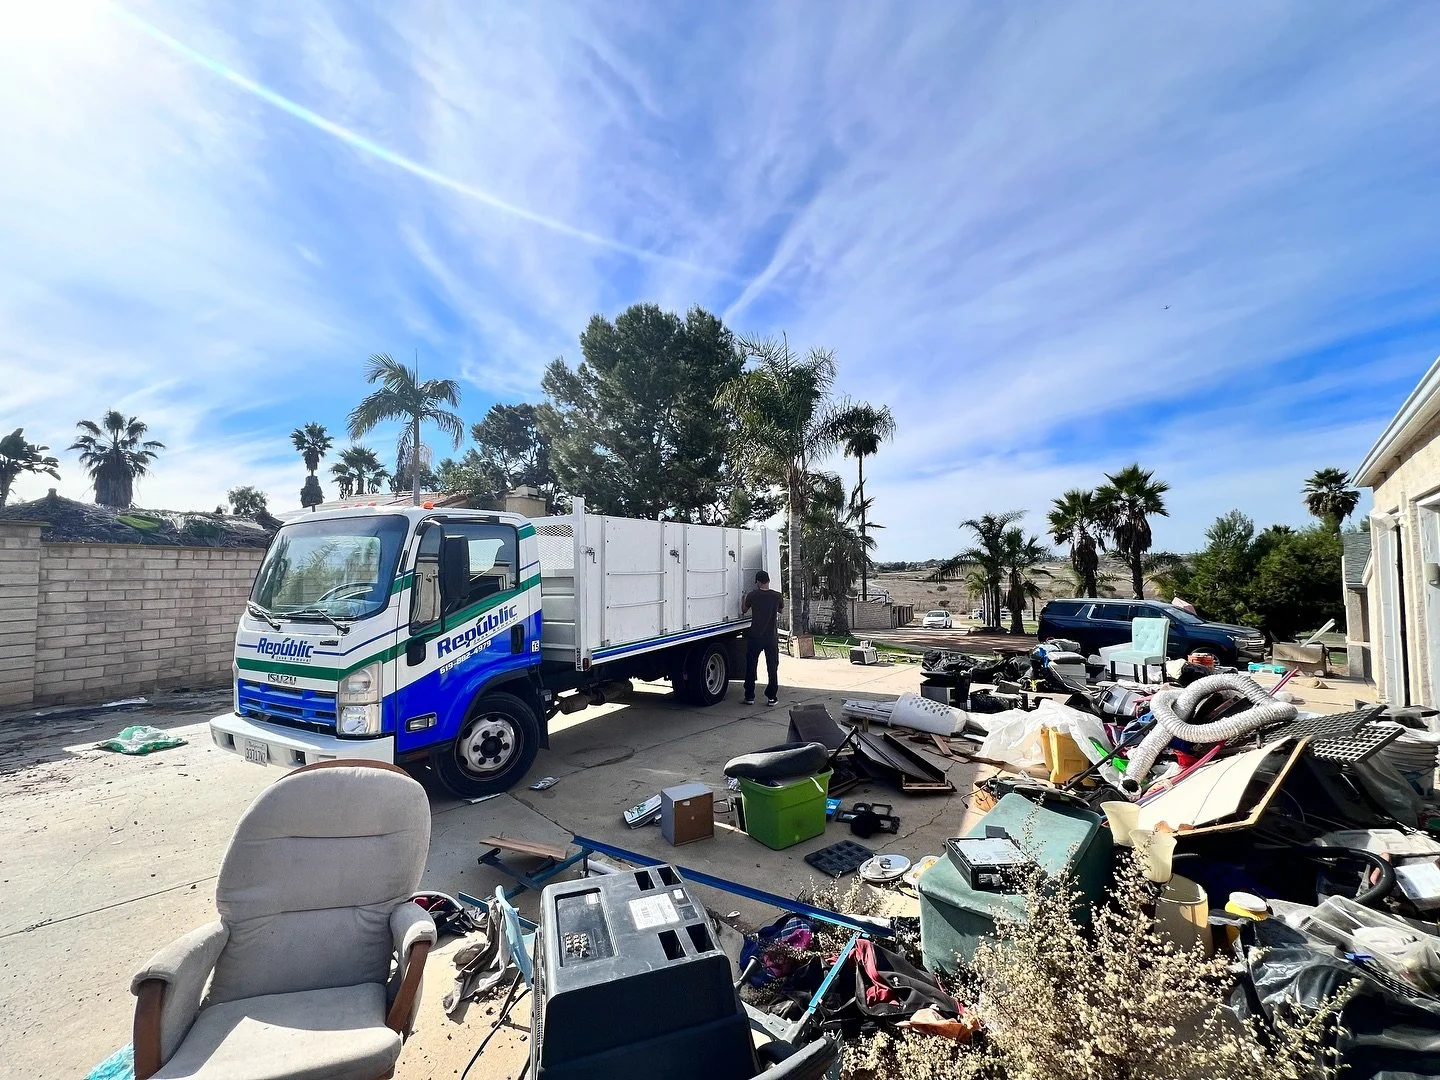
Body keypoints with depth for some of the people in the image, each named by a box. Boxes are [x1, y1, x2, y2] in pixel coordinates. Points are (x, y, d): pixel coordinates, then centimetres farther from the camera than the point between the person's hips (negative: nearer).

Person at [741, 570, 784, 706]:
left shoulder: (752, 595, -7)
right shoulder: (777, 596, -5)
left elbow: (744, 610, 10)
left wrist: (744, 600, 30)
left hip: (755, 636, 0)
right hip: (772, 637, 1)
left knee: (751, 667, 10)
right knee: (773, 668, 10)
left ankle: (749, 696, 14)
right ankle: (771, 697, 12)